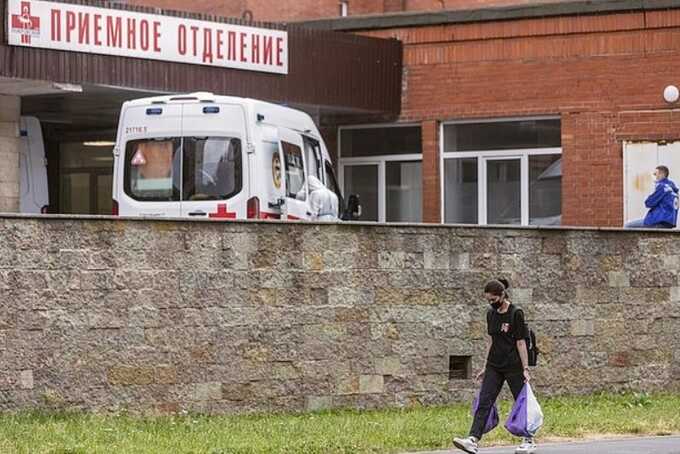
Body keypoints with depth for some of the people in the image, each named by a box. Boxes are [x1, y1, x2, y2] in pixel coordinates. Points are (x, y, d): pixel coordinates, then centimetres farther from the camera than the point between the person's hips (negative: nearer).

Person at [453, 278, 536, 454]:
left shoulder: (516, 314, -10)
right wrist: (485, 367, 17)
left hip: (513, 366, -6)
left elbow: (521, 343, -10)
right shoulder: (491, 314, 9)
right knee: (484, 403, -7)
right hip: (494, 366, 6)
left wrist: (525, 369, -12)